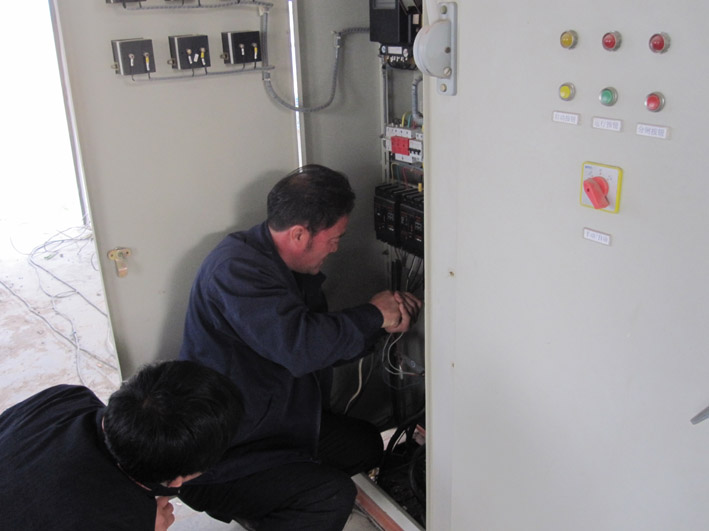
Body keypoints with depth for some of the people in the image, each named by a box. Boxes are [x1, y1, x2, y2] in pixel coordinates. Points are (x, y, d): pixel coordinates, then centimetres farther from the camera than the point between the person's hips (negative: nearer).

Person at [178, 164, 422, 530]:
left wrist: (387, 319, -5)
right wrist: (372, 315, -22)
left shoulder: (296, 267, 6)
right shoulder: (236, 268, -25)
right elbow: (298, 346, -37)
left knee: (366, 444, 10)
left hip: (280, 424, 10)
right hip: (217, 456, -10)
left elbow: (326, 347, 11)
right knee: (333, 496, -23)